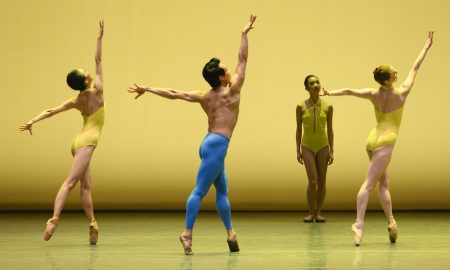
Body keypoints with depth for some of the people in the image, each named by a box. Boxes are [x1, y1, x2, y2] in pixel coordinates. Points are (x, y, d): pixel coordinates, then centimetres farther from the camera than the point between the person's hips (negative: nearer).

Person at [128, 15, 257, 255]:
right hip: (217, 145, -8)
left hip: (210, 143, 8)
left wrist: (147, 89, 17)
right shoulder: (231, 91, -8)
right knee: (200, 190, -12)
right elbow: (242, 59, -5)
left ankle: (230, 233, 16)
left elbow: (173, 94, 10)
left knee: (222, 191, 13)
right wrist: (245, 33, 1)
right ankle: (187, 233, -16)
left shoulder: (204, 96, 9)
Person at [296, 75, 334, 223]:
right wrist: (298, 151, -3)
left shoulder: (327, 107, -5)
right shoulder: (301, 107, -8)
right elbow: (299, 129, -2)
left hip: (323, 146, 2)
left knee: (322, 181, 2)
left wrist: (331, 151, -2)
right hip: (307, 147, -1)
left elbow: (329, 130, 0)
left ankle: (318, 213, 12)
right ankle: (311, 212, 2)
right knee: (312, 181, -12)